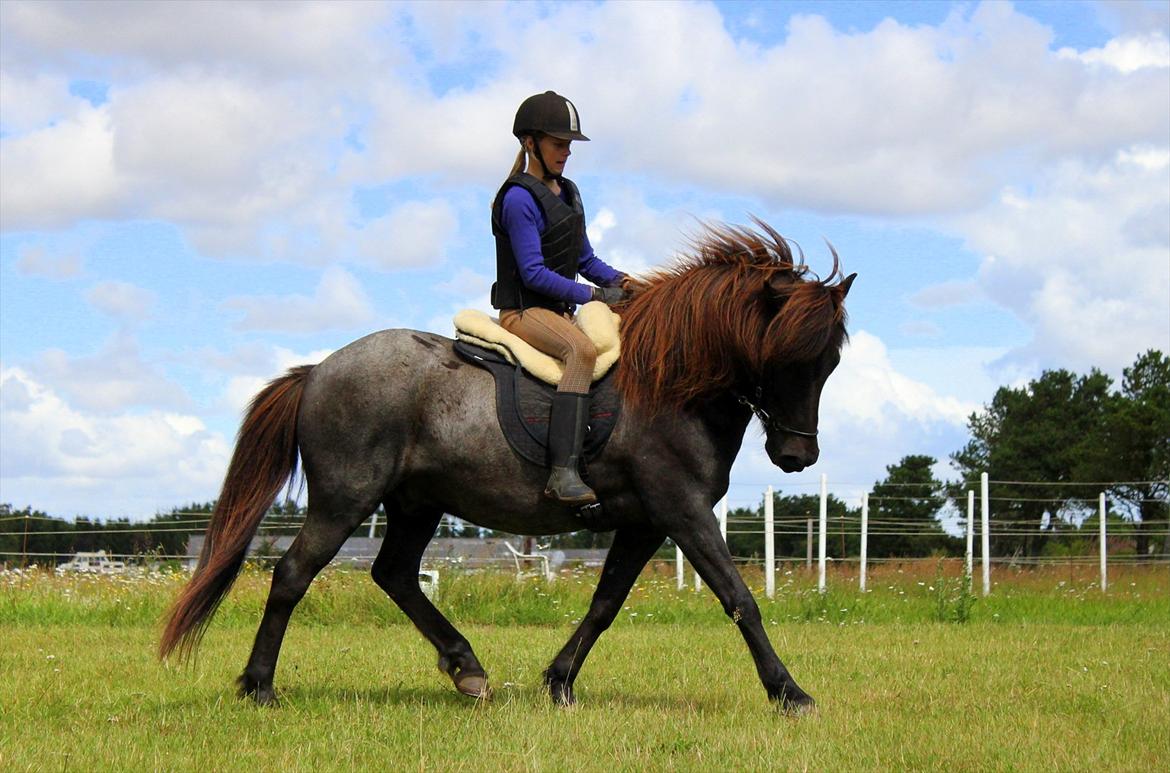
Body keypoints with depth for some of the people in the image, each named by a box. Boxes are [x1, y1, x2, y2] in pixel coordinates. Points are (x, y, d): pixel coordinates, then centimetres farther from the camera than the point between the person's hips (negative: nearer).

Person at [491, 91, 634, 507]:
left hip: (561, 311, 10)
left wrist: (618, 280, 1)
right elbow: (533, 273, -18)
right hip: (523, 311, -9)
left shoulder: (567, 193, 16)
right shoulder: (519, 199, -11)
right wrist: (594, 295, -21)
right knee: (582, 350, -35)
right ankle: (563, 472, -45)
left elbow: (585, 259, 21)